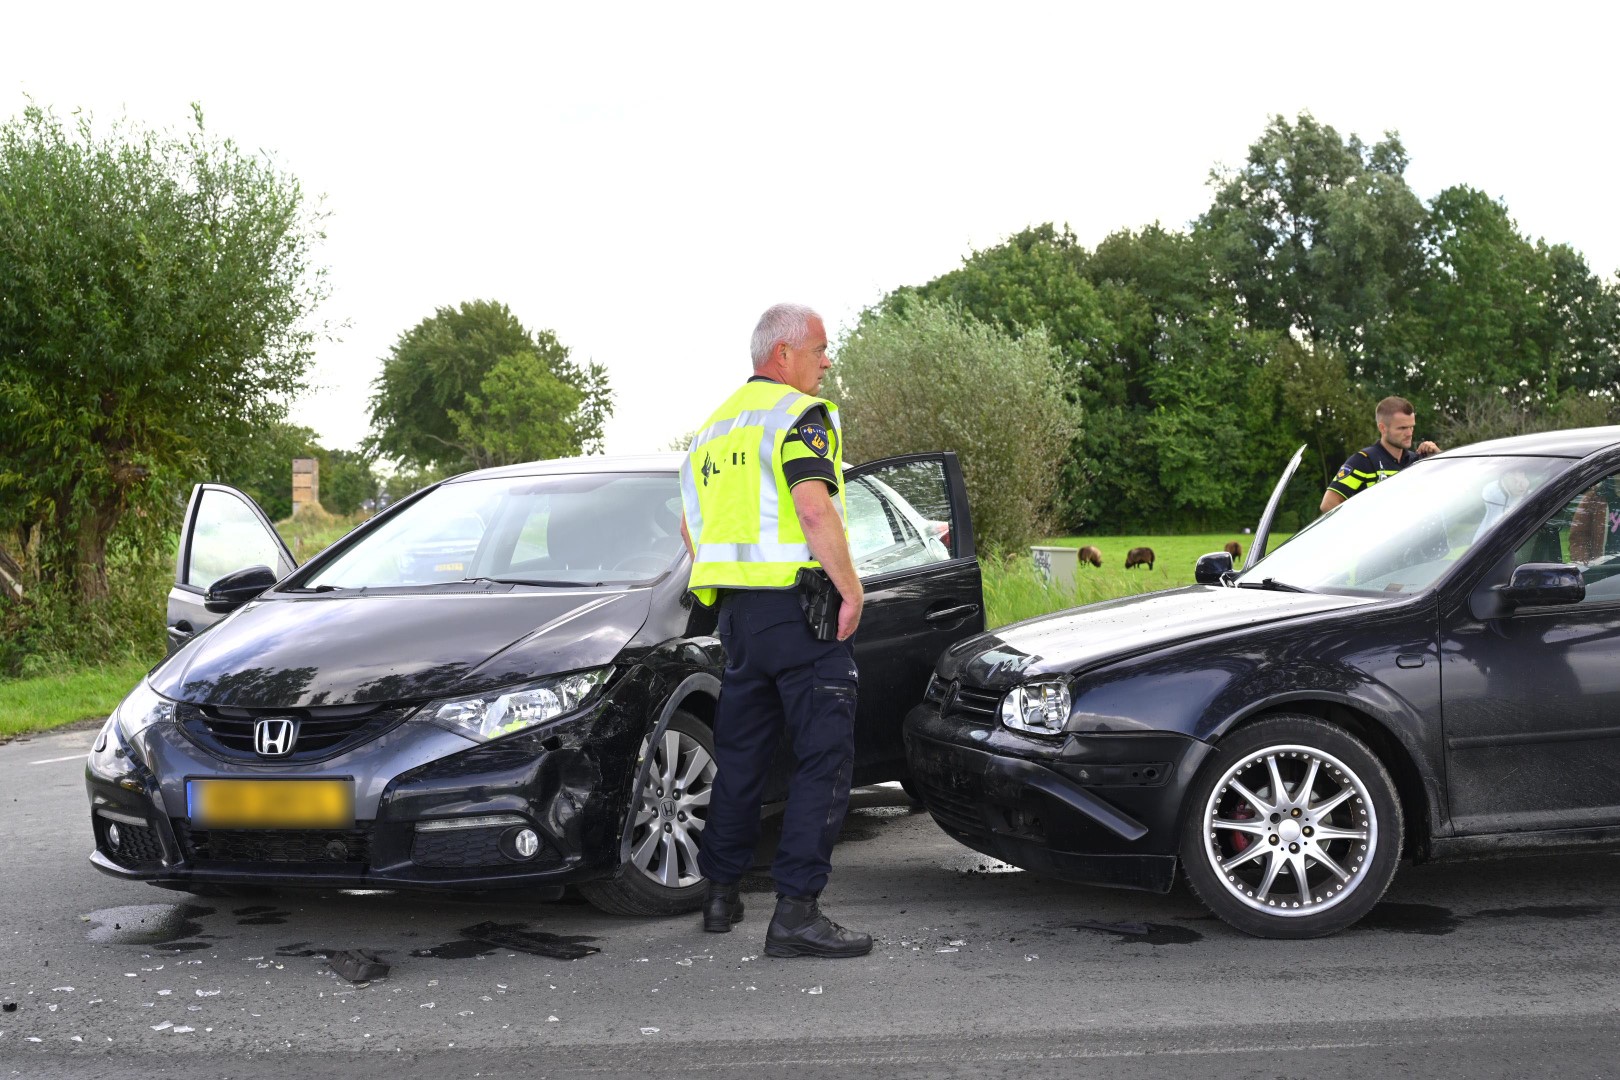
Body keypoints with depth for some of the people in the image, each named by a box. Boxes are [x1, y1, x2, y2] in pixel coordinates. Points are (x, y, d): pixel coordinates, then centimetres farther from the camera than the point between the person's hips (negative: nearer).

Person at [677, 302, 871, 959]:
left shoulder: (715, 426, 19)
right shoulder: (800, 413, -8)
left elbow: (690, 528, 23)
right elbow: (814, 510, -22)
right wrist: (851, 589, -14)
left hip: (737, 611, 8)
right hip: (798, 605, -8)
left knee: (739, 755, 17)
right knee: (824, 756, -6)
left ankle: (721, 894, 24)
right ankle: (796, 911, -10)